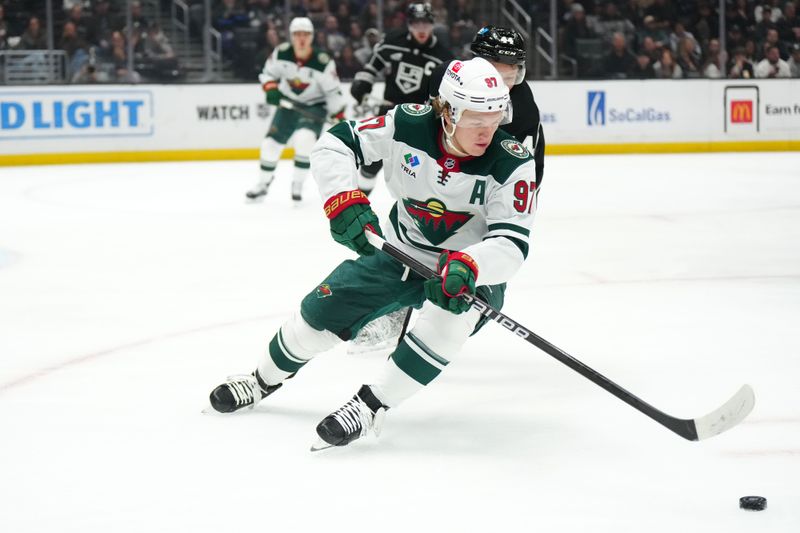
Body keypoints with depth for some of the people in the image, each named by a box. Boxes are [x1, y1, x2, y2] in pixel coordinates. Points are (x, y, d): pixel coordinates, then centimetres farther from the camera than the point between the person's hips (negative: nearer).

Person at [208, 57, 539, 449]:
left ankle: (370, 406, -25)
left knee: (453, 313, -36)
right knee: (323, 309, 3)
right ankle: (265, 380, 35)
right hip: (400, 252, 3)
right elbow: (334, 145, -15)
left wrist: (465, 267, -51)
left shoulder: (513, 164, -25)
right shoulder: (409, 125, -20)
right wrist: (345, 202, -33)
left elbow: (511, 244, -31)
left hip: (473, 270, -3)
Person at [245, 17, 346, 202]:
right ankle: (263, 184, 23)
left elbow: (333, 92, -14)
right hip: (288, 103, 4)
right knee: (271, 142, 0)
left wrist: (340, 119, -13)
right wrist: (271, 89, -19)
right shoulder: (281, 53, -16)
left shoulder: (323, 62, -24)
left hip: (314, 107, -3)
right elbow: (268, 73, 1)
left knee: (304, 139, -27)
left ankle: (297, 185, -9)